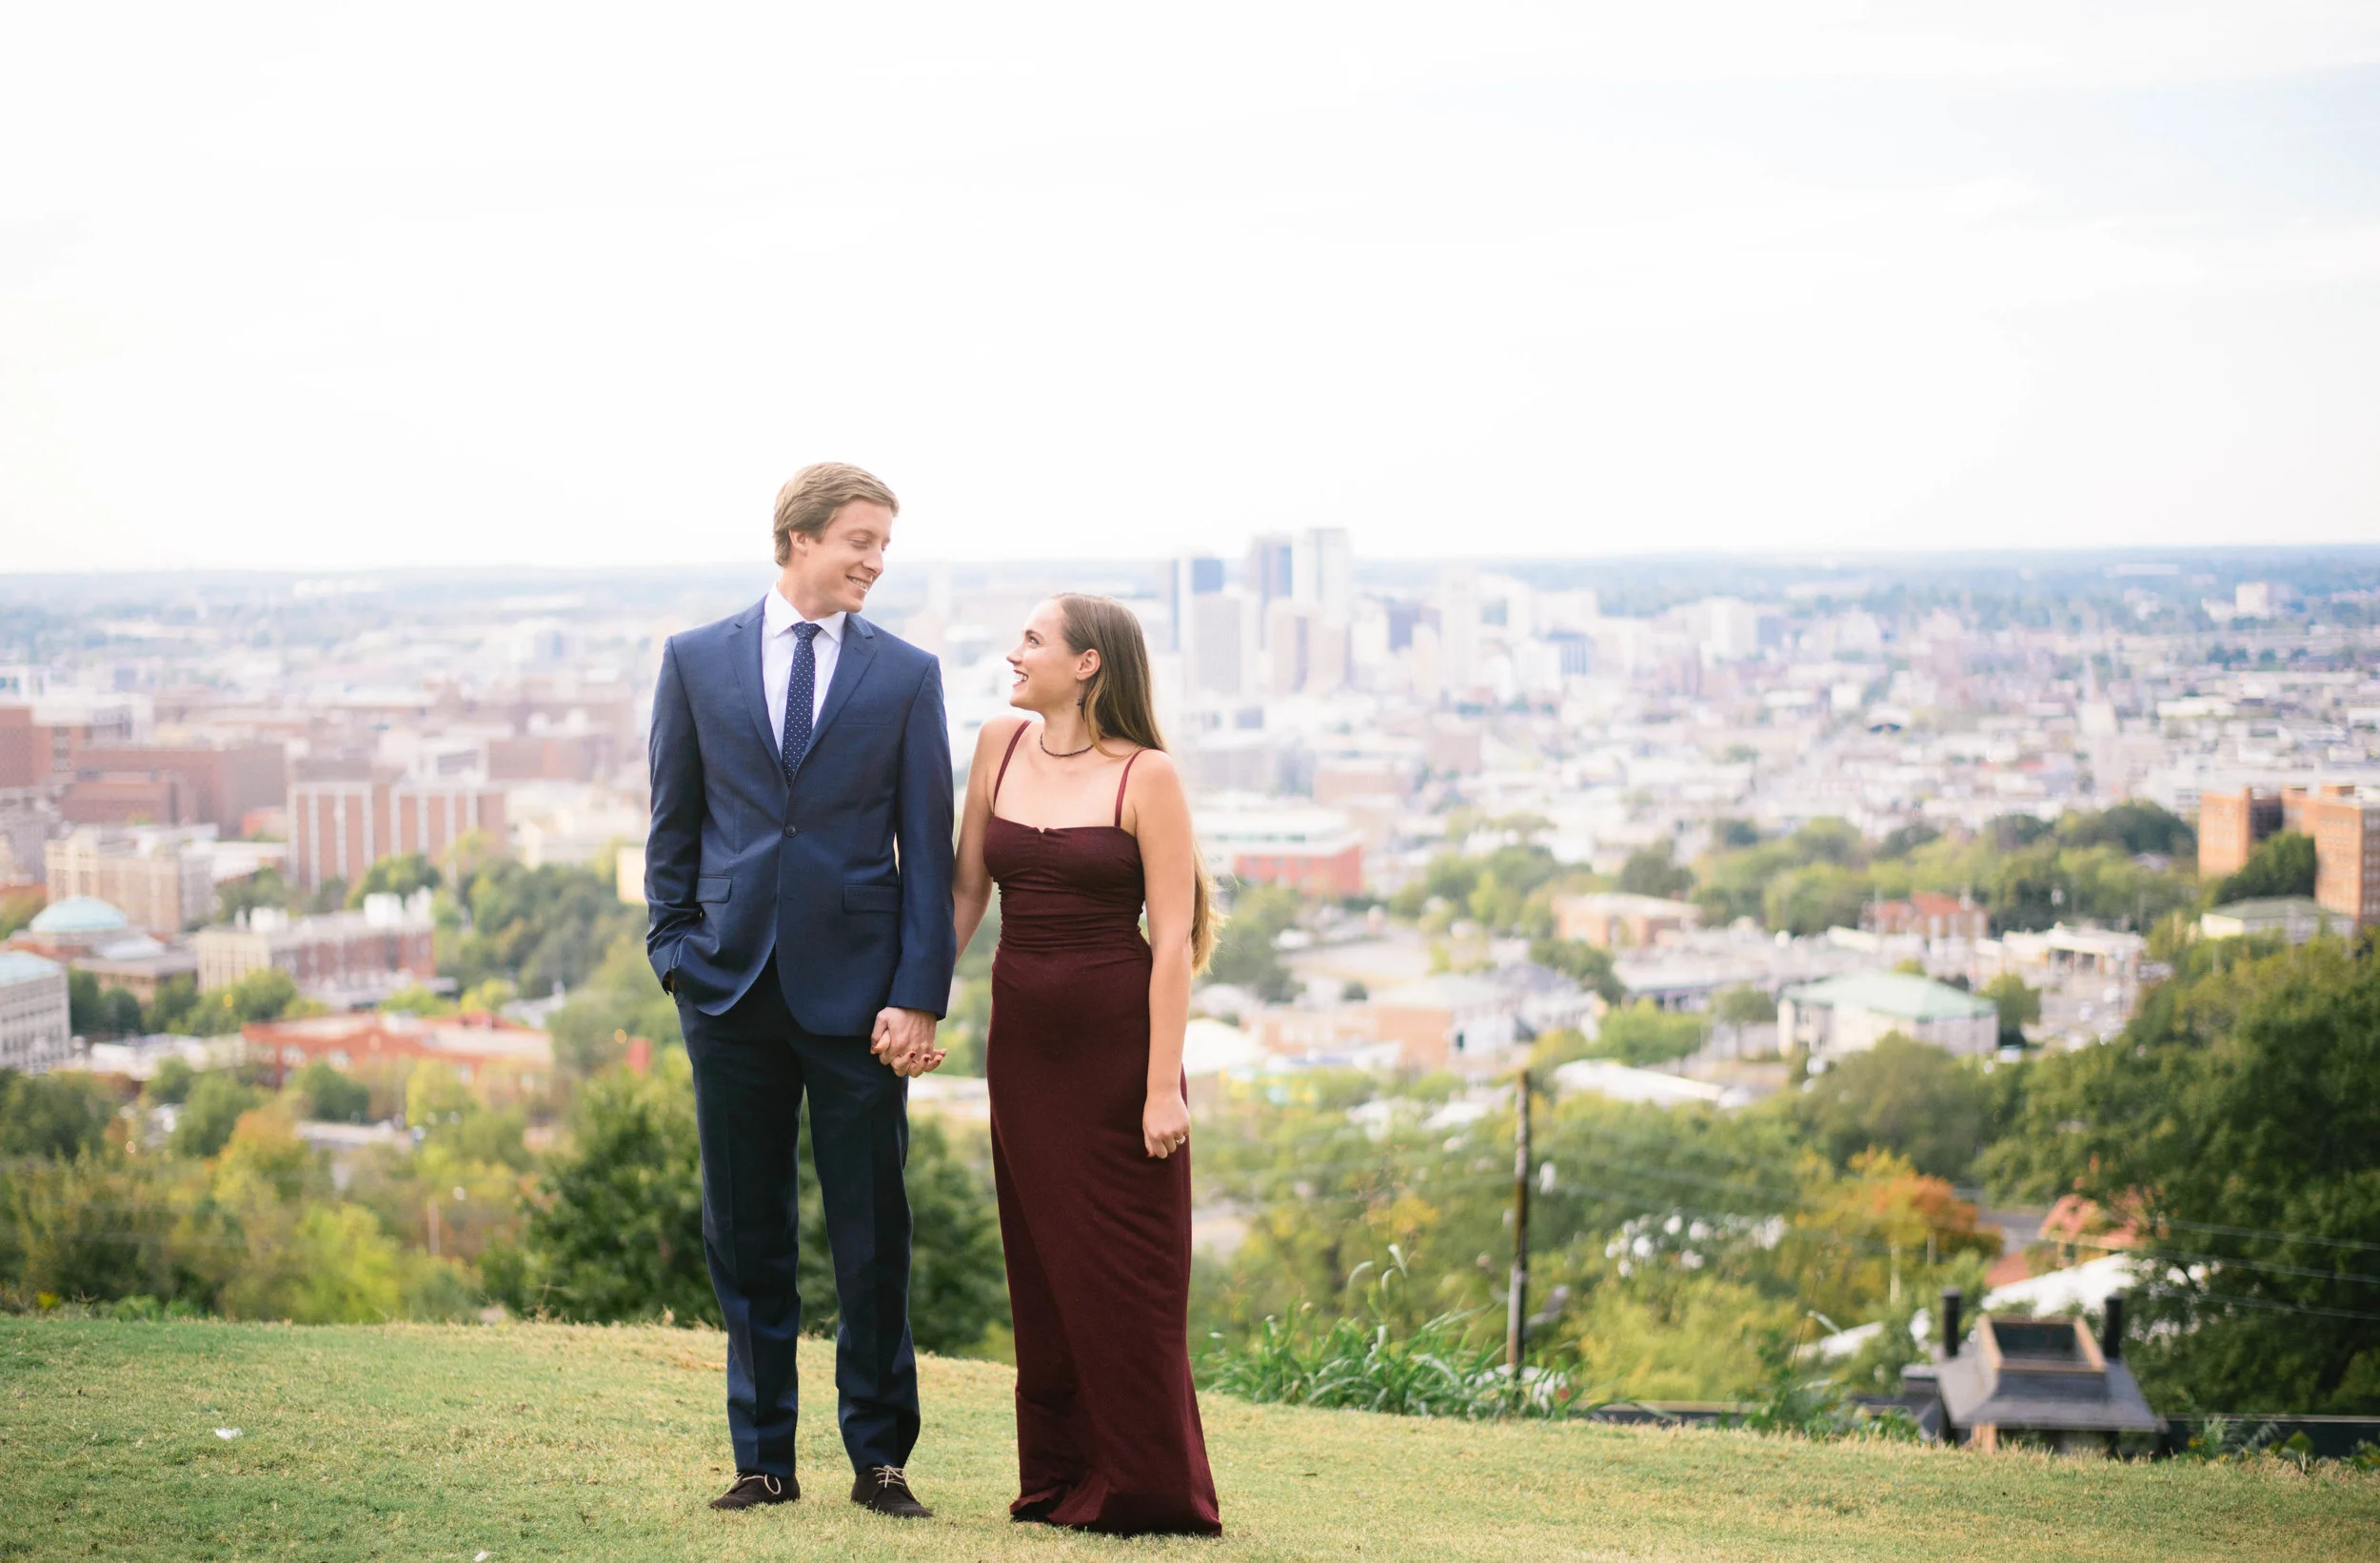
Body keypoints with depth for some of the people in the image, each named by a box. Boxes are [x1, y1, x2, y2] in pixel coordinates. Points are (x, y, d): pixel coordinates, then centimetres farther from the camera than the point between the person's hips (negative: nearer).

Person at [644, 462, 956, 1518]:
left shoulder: (906, 675, 3)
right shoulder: (697, 660, 6)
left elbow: (927, 848, 0)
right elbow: (672, 824, 10)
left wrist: (917, 996, -7)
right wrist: (674, 951, 0)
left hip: (854, 991, -1)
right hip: (731, 988, 1)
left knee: (872, 1234, 3)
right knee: (744, 1234, 7)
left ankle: (879, 1459, 15)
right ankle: (764, 1459, 18)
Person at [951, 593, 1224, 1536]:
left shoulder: (1146, 776, -8)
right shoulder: (1000, 747, 7)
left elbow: (1174, 937, -10)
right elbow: (965, 891, 12)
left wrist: (1164, 1085, -14)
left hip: (1117, 1035, -5)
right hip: (1023, 1040, 5)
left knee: (1126, 1270, 0)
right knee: (1043, 1263, 10)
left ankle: (1145, 1488, 10)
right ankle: (1059, 1480, 20)